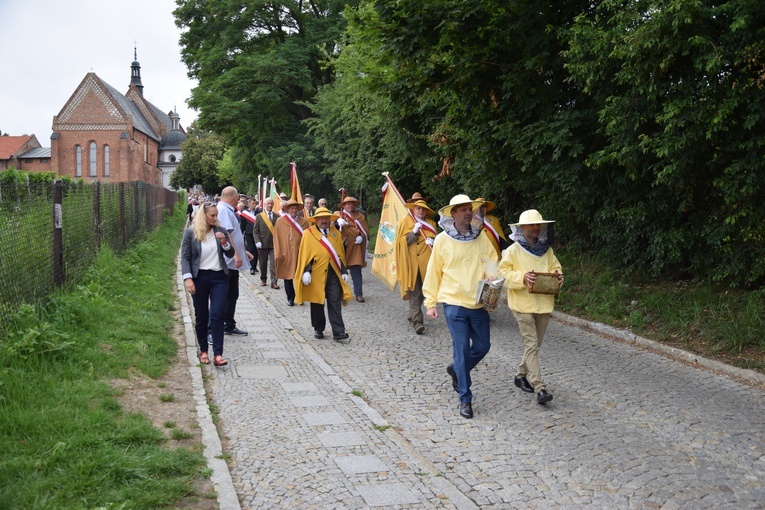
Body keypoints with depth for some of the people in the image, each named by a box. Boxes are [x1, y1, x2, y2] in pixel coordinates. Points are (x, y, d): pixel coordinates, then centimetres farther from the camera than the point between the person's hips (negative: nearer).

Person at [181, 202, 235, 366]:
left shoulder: (220, 231, 5)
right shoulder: (190, 233, -3)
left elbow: (230, 254, 9)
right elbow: (185, 257, -4)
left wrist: (224, 242, -10)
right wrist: (188, 278, -14)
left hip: (219, 277, 1)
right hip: (200, 278, -1)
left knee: (217, 315, -7)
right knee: (201, 316, 8)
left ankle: (218, 354, -8)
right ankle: (203, 350, 24)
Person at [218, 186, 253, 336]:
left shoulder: (229, 211, 15)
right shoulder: (224, 210, -16)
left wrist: (244, 251, 25)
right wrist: (236, 254, -28)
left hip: (232, 262, 10)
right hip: (226, 262, -10)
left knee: (232, 295, 16)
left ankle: (229, 326, 26)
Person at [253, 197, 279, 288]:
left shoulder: (277, 217, 5)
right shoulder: (259, 216, 4)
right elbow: (255, 230, 2)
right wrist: (257, 241, -9)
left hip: (274, 244, 0)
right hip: (263, 244, 0)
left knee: (274, 264, -7)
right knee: (263, 263, 11)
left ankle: (273, 282, -6)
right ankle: (263, 279, 27)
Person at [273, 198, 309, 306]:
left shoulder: (303, 222, 8)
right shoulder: (280, 221, 2)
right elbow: (277, 238, 1)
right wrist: (278, 254, -5)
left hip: (300, 253, 1)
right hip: (286, 254, -1)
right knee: (287, 277, 3)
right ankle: (290, 298, 11)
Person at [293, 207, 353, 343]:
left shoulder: (336, 233, 11)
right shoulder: (308, 234, 0)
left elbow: (341, 254, 13)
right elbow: (304, 255, -4)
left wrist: (344, 271, 8)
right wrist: (306, 272, -13)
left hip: (333, 273, 2)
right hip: (316, 274, -2)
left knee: (335, 304, -1)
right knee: (317, 303, 9)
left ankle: (338, 333, -1)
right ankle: (318, 329, 24)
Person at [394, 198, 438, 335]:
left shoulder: (431, 224, 14)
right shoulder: (405, 222, 7)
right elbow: (401, 241, 0)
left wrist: (432, 241, -6)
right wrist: (414, 232, -11)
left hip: (425, 262, 4)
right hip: (410, 262, -3)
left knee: (423, 291, 8)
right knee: (414, 292, -11)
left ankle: (413, 315, 27)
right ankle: (417, 321, -17)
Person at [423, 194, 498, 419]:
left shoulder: (481, 237, 3)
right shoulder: (442, 240, -4)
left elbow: (493, 263, 7)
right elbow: (433, 273, 2)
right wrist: (431, 302, 1)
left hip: (479, 302, 3)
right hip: (454, 303, -3)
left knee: (482, 346, 12)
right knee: (461, 349, -2)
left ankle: (456, 370, 39)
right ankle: (465, 399, 10)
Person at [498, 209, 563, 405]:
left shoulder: (546, 250, 10)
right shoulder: (513, 250, -5)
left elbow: (555, 267, 18)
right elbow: (503, 272, -8)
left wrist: (558, 276, -5)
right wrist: (522, 277, -23)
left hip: (543, 303, 6)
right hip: (523, 303, -5)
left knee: (535, 345, 14)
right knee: (531, 346, -9)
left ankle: (521, 375, 34)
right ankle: (540, 389, -11)